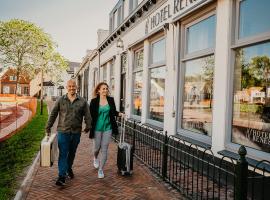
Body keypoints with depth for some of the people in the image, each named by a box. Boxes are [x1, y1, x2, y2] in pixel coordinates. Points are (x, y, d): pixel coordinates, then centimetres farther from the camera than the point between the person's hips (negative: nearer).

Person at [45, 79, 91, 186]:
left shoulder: (82, 101, 2)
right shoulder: (61, 100, 1)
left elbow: (87, 115, 6)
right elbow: (53, 114, 5)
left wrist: (88, 126, 0)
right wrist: (48, 128, 5)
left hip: (76, 132, 2)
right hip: (63, 132, -2)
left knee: (72, 153, 17)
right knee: (63, 154, -4)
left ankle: (69, 168, 41)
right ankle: (62, 176, 1)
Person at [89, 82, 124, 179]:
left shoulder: (111, 100, 0)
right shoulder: (94, 101, -7)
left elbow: (113, 112, 12)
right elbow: (91, 115, -5)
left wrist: (120, 114, -6)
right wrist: (90, 127, -10)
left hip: (107, 128, 2)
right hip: (97, 128, -1)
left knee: (104, 149, 5)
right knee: (97, 147, 13)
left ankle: (101, 169, 19)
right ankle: (95, 158, 49)